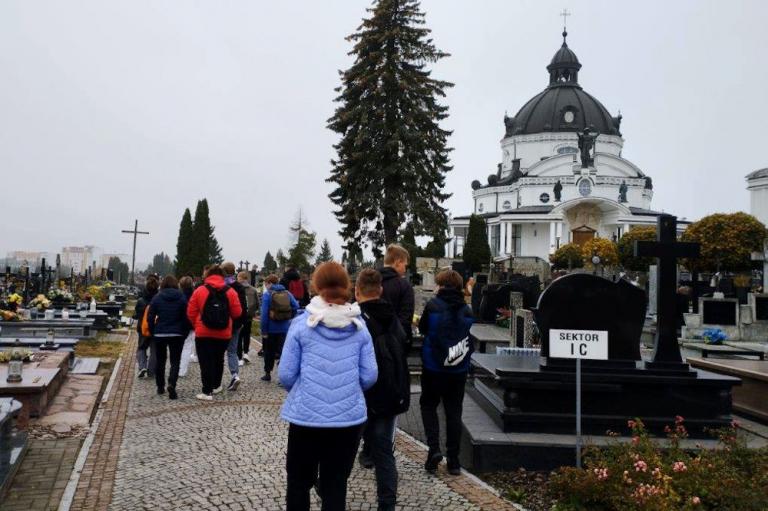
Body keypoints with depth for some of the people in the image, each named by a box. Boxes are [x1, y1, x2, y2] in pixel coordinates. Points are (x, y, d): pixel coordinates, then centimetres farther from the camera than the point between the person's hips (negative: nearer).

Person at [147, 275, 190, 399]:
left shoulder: (157, 298, -3)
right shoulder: (182, 298, -2)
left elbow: (150, 317, -2)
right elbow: (186, 318, -3)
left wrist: (153, 332, 8)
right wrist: (185, 333, 5)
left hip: (160, 334, 1)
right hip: (177, 335, -1)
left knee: (160, 361, 16)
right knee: (175, 361, 2)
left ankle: (160, 387, 22)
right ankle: (171, 385, -20)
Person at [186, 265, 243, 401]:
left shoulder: (199, 290, -5)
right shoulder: (230, 292, -3)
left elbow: (191, 313, -2)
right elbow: (237, 313, -1)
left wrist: (197, 326, 15)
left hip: (203, 333, -2)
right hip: (223, 334, 2)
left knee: (206, 362, 2)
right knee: (218, 360, 20)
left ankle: (207, 391, 0)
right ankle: (216, 386, 30)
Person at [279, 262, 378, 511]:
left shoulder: (302, 323, -7)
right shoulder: (359, 326, -1)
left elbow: (286, 374, -6)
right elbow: (369, 376, -1)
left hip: (306, 415, -1)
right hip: (349, 416, 2)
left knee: (299, 482, 18)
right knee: (336, 486, 13)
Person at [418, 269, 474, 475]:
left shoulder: (433, 305, -12)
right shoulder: (466, 310, -3)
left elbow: (422, 328, 3)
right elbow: (470, 337, 8)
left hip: (433, 366, -3)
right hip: (459, 368, 3)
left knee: (429, 405, 15)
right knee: (454, 411, 11)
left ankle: (434, 448, -2)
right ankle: (453, 460, 14)